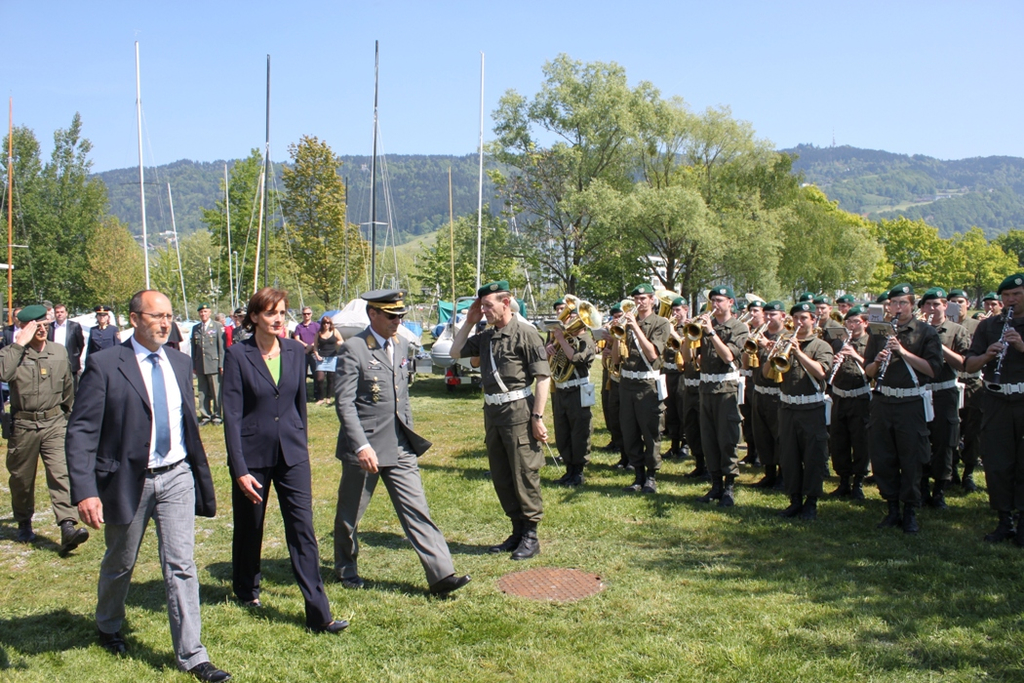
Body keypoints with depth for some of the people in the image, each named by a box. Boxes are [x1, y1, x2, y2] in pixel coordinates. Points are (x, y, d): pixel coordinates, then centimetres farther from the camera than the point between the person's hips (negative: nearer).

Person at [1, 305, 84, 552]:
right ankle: (24, 524, 33)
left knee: (61, 474, -12)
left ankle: (68, 528, -19)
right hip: (23, 426, -1)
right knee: (22, 478, 13)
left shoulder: (59, 352, 6)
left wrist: (69, 415, 23)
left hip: (54, 422, 1)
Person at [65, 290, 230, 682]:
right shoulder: (105, 365, -11)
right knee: (119, 565, 18)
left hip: (176, 477, 3)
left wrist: (200, 472, 12)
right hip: (128, 480, -3)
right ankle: (108, 627, 46)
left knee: (181, 567, 1)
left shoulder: (180, 363, 5)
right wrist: (85, 491, -24)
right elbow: (81, 431, -15)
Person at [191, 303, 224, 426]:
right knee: (203, 393, 6)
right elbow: (193, 347, 13)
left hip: (213, 364, -3)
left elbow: (221, 346, -1)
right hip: (200, 365, 3)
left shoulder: (217, 326, 3)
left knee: (216, 392, 0)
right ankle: (205, 416, 12)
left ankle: (217, 416, 8)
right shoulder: (195, 328, 13)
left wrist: (221, 364, -6)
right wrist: (193, 365, 8)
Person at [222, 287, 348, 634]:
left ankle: (319, 614, -1)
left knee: (303, 529, -3)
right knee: (249, 527, 15)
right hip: (253, 454, -2)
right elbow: (232, 415, -11)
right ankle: (247, 590, 41)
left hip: (292, 453, 2)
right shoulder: (238, 355, -9)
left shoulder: (295, 351, 2)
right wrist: (239, 469, -15)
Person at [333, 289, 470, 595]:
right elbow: (344, 402, -17)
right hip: (365, 446, -5)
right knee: (349, 515, 13)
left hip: (400, 448, 5)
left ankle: (441, 575, -1)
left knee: (417, 511, 0)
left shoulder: (401, 345, 10)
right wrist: (361, 446, -24)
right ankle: (345, 569, 35)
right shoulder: (354, 349, -12)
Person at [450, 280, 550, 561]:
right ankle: (517, 530, 26)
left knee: (525, 474, -1)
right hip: (492, 412, 8)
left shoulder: (525, 333, -9)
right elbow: (456, 352, 22)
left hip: (518, 411, -8)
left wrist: (537, 417, -17)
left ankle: (531, 537, 10)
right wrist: (469, 322, 11)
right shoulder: (485, 337, 12)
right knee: (500, 476, 13)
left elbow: (542, 377, -12)